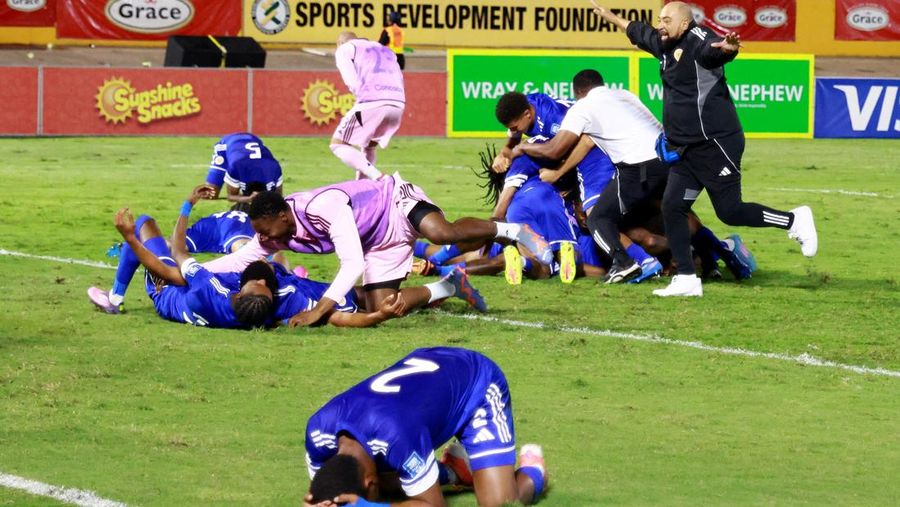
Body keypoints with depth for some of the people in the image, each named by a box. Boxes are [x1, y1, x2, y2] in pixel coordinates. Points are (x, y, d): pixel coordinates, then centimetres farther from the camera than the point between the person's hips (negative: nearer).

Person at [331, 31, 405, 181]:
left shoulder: (344, 49, 17)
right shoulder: (385, 50, 35)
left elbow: (353, 83, 1)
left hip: (372, 101, -6)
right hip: (398, 104, 6)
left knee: (338, 145, 4)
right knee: (367, 145, 28)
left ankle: (378, 178, -15)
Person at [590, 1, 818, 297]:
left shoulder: (698, 41, -15)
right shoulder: (665, 45, 12)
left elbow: (716, 49, -38)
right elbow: (637, 31, 32)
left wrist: (729, 48, -62)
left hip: (715, 144, -9)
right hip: (685, 150, 9)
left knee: (729, 212, -9)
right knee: (672, 207, 1)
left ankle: (794, 221, 10)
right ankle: (686, 280, 5)